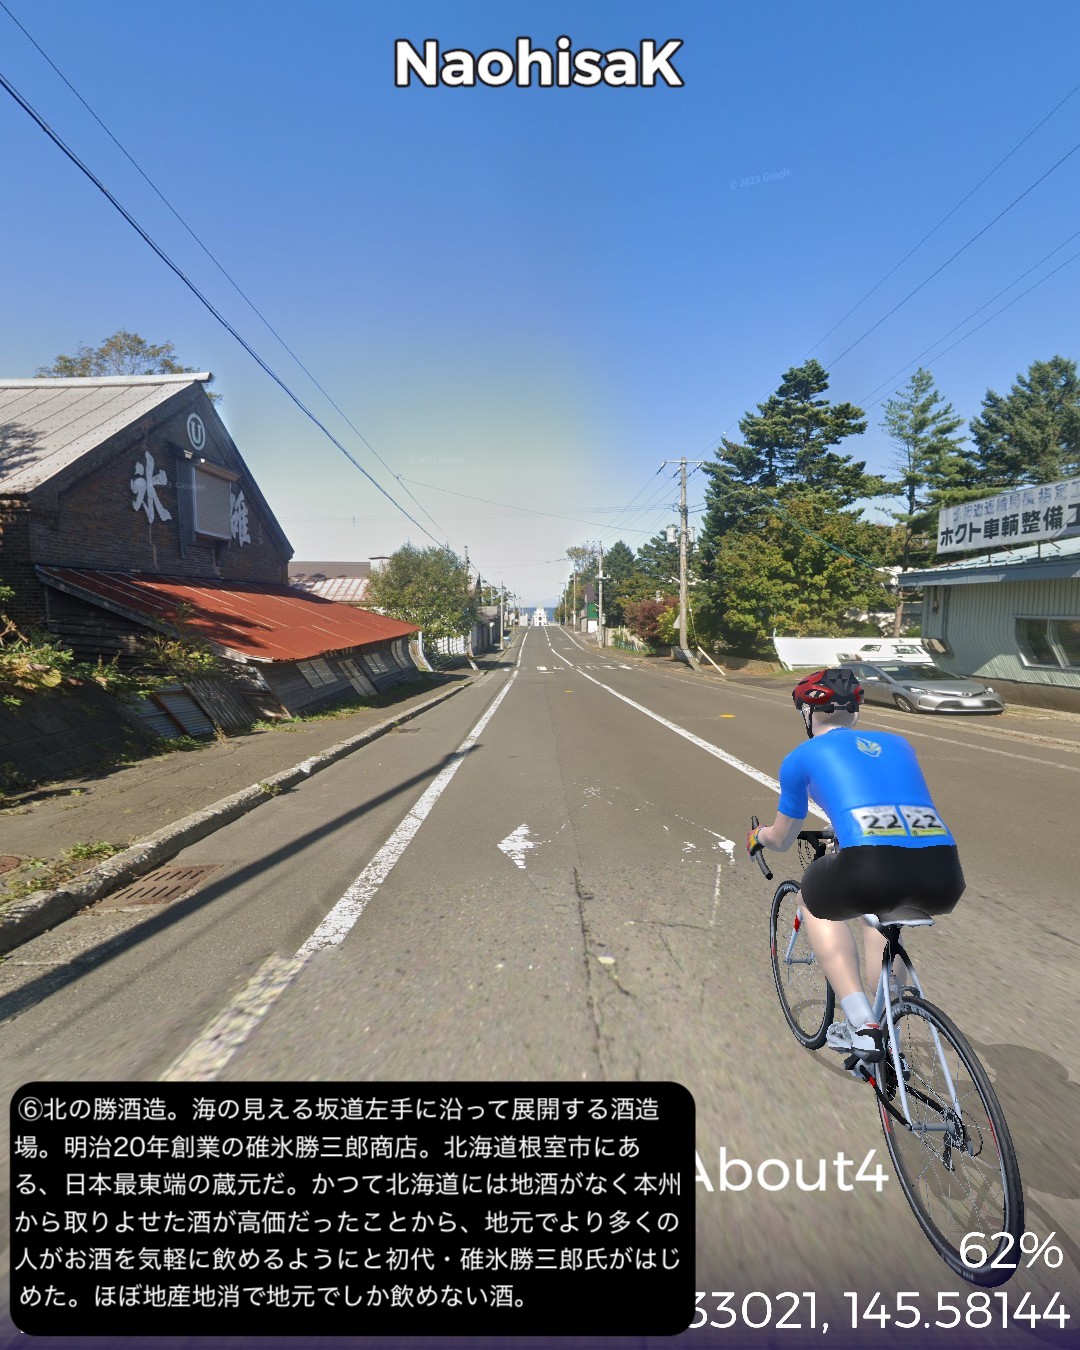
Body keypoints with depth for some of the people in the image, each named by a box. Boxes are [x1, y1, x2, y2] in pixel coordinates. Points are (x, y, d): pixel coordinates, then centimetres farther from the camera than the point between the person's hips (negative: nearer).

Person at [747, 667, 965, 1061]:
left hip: (873, 870, -5)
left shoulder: (802, 756, 16)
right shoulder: (897, 744, 28)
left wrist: (758, 835, 50)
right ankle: (883, 1033, 40)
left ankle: (862, 1025, 16)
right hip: (944, 877, 5)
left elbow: (782, 839, 27)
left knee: (812, 900, 28)